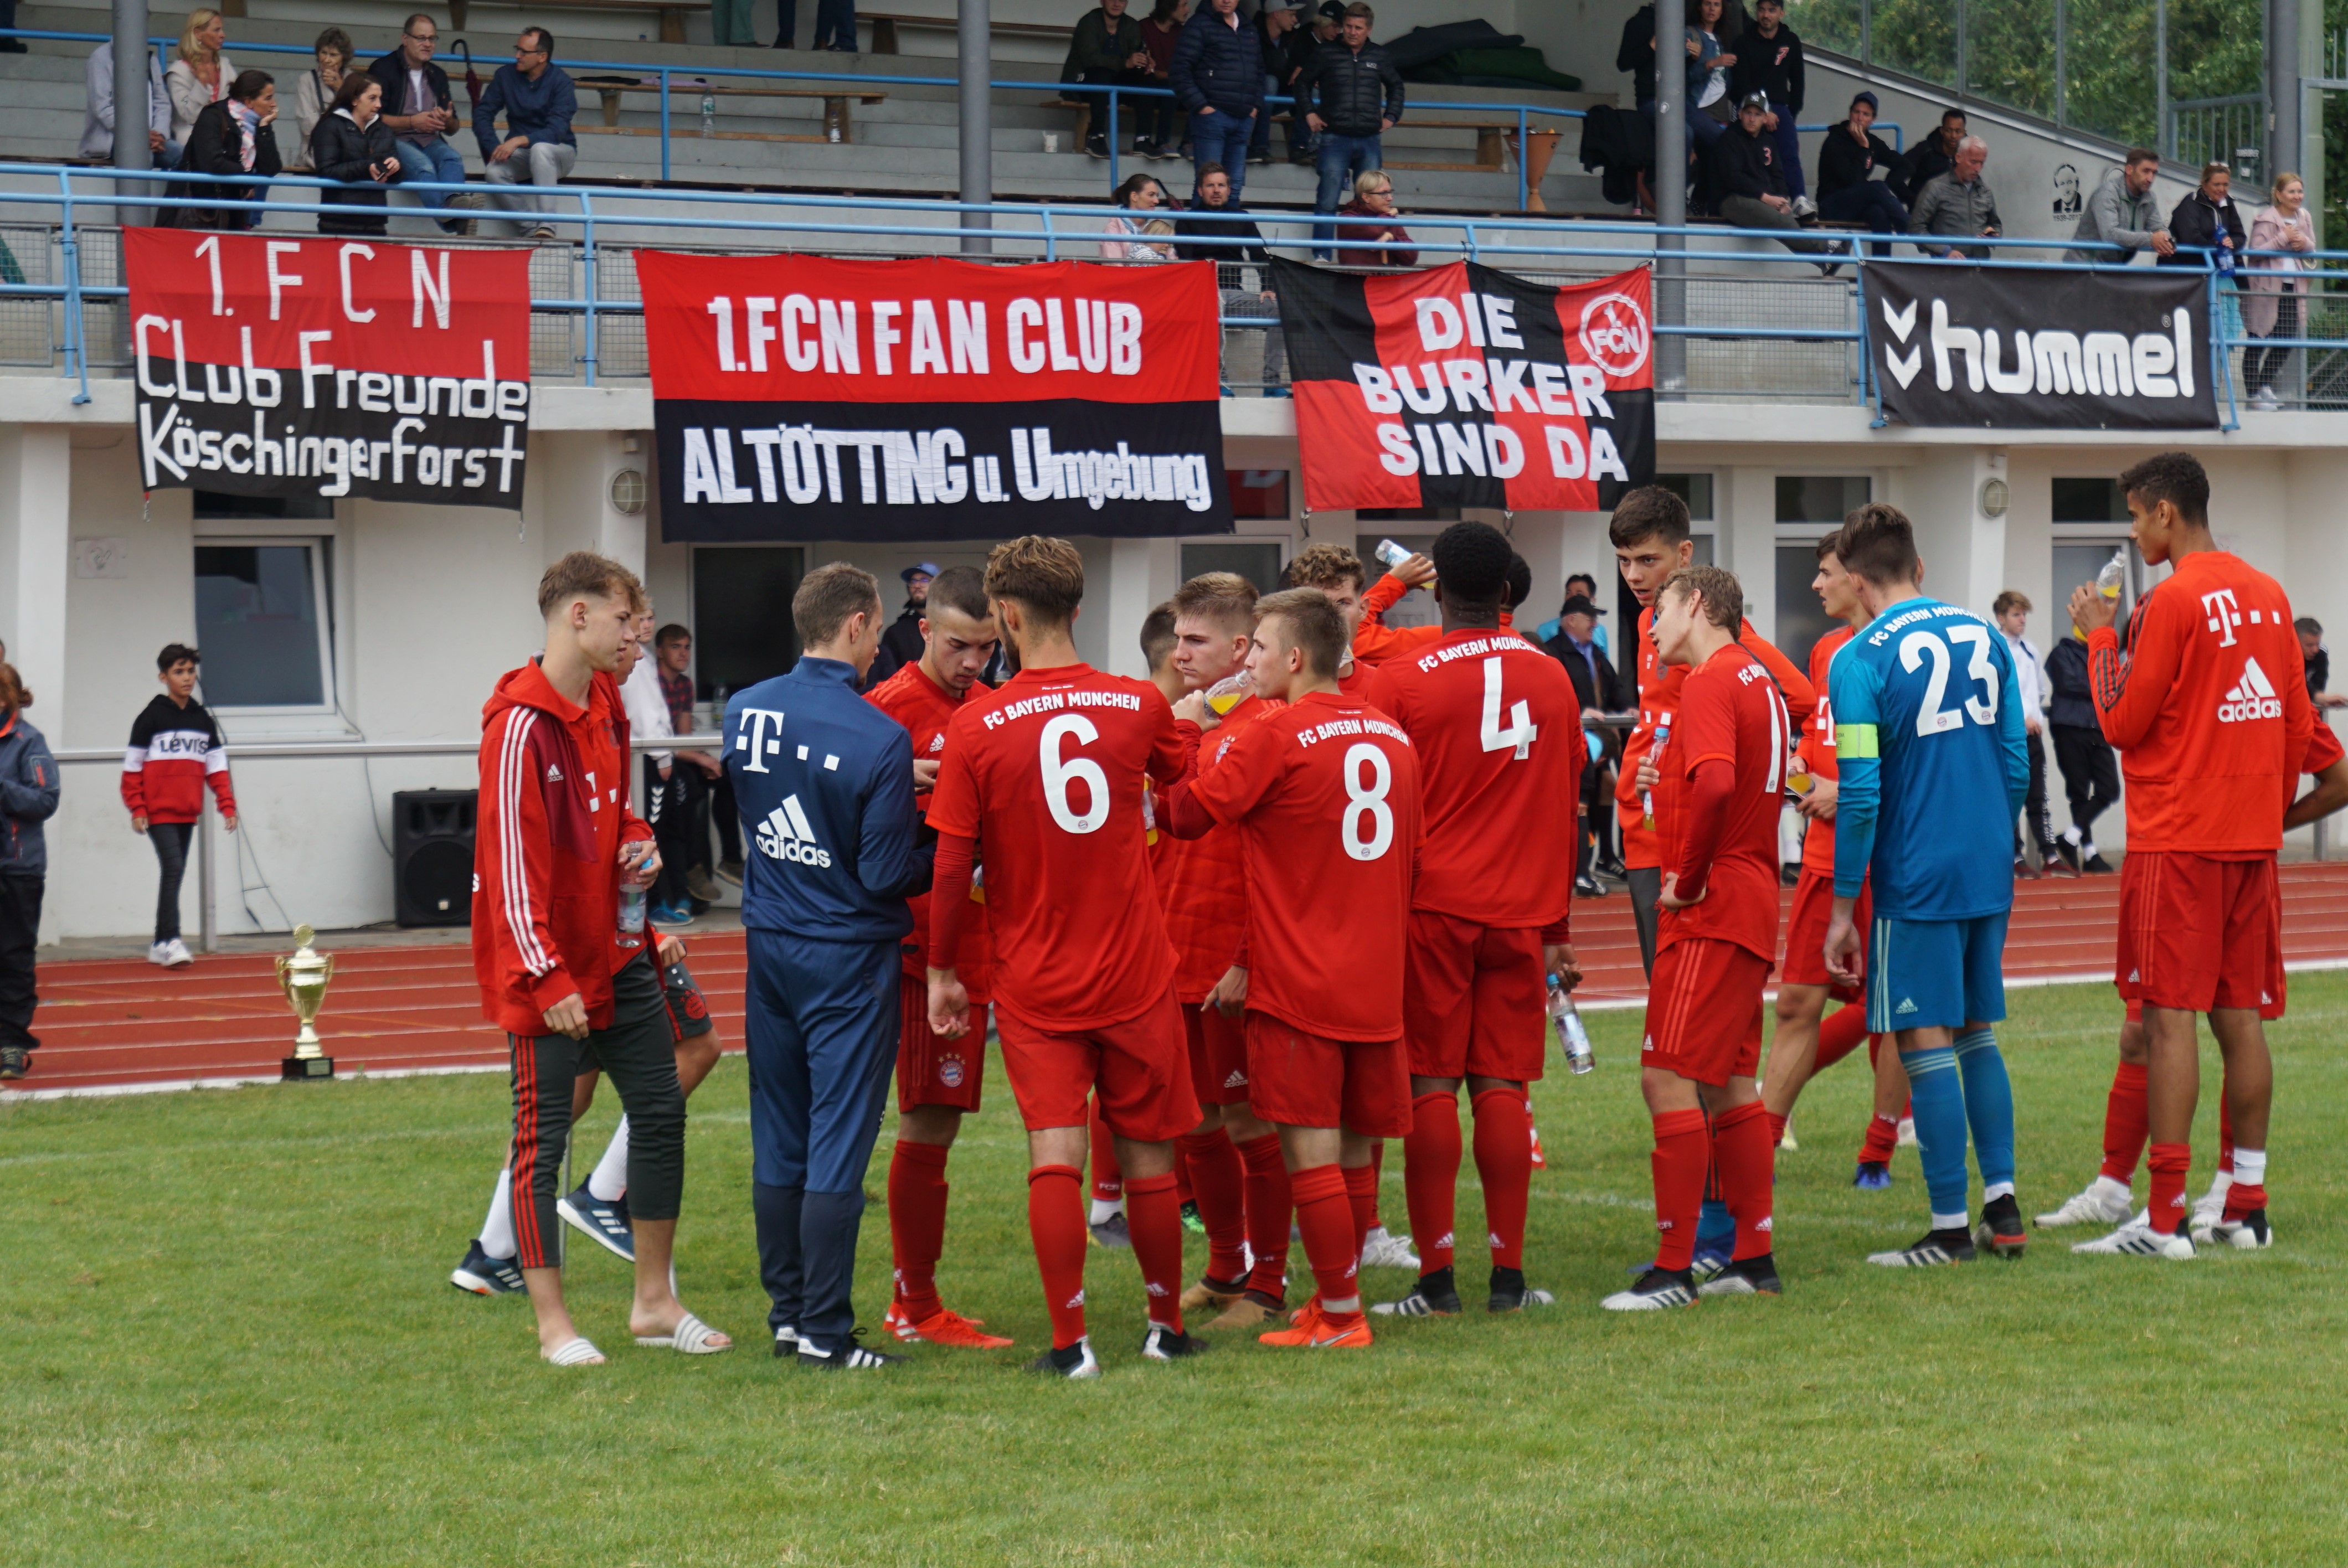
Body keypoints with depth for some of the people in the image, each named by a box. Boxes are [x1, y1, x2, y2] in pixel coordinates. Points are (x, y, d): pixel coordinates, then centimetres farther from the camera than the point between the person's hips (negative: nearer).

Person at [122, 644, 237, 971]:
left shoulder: (202, 720, 11)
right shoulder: (151, 717, -4)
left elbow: (217, 766, 12)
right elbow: (133, 766, -4)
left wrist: (228, 806, 3)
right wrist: (137, 809, -11)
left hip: (188, 814, 6)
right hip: (158, 811, -6)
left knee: (175, 873, 9)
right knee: (173, 869, -17)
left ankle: (160, 946, 16)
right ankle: (171, 941, -19)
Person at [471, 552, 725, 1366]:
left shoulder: (606, 706, 10)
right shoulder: (521, 722, -18)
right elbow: (512, 858, -20)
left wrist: (637, 846, 4)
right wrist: (548, 977, -23)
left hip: (618, 955, 9)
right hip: (549, 970, -9)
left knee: (660, 1109, 11)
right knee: (542, 1137, -1)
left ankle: (655, 1302, 21)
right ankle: (554, 1324, 6)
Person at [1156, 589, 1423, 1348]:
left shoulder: (1276, 735, -12)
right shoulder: (1391, 736, 9)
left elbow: (1188, 813, -8)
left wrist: (1185, 736, 8)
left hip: (1297, 985, -7)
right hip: (1376, 984, 7)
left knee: (1310, 1151, -2)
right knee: (1354, 1152, 12)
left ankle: (1341, 1315, -1)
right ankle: (1336, 1302, 20)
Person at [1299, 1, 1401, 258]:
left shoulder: (1380, 56, 10)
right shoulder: (1327, 54, 2)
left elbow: (1396, 86, 26)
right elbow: (1303, 83, 14)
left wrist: (1391, 116, 14)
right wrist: (1309, 113, 2)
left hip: (1370, 141, 3)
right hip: (1335, 139, -3)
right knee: (1327, 202, -9)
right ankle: (1321, 256, -7)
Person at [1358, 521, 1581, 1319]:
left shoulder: (1399, 682, -6)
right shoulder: (1550, 678, 7)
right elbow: (1564, 808, 13)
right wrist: (1558, 927, 20)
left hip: (1433, 904, -3)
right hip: (1521, 912, 3)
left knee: (1431, 1086, 0)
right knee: (1503, 1086, 4)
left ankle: (1436, 1275, -1)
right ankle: (1509, 1274, 4)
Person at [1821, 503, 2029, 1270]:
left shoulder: (1861, 659, -11)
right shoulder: (1984, 639, 6)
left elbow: (1859, 794, -14)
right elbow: (2016, 764, 10)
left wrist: (1843, 906, -7)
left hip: (1915, 881, -6)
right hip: (1988, 875, 6)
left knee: (1926, 1043, 0)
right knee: (1977, 1034, 17)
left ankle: (1950, 1228, 2)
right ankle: (2002, 1206, 16)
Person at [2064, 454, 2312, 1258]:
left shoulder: (2172, 601, -12)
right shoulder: (2268, 595, 10)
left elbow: (2123, 723, -9)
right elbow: (2299, 726, 15)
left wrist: (2101, 636, 3)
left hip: (2177, 840, -7)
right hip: (2252, 840, 7)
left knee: (2170, 1017, -6)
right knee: (2241, 1016, 10)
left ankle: (2164, 1218, -9)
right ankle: (2246, 1207, 12)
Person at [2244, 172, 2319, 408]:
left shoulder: (2304, 218, 11)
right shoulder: (2266, 219, -10)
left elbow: (2313, 252, 16)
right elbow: (2256, 251, -16)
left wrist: (2305, 243, -6)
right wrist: (2284, 238, -21)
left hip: (2292, 287, 7)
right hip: (2265, 287, -7)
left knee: (2288, 339, 6)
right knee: (2258, 341, -1)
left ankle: (2265, 385, 24)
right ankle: (2254, 393, 5)